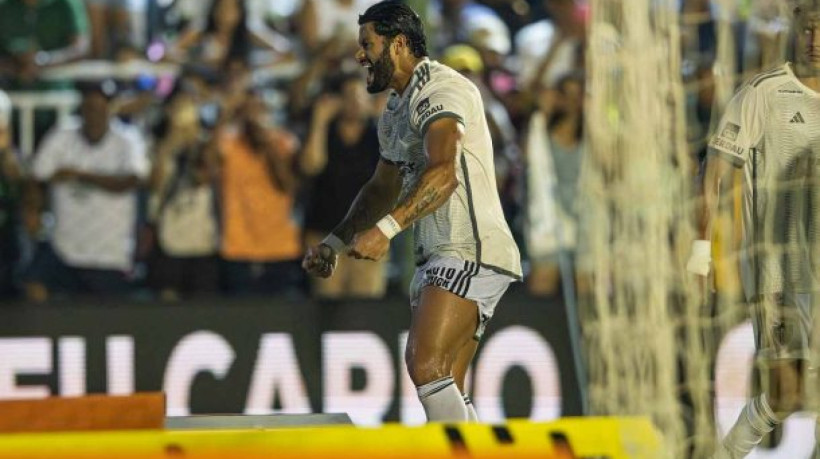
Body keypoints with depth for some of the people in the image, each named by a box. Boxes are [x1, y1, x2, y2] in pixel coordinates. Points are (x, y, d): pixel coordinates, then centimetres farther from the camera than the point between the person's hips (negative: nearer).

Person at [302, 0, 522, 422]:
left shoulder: (442, 90, -12)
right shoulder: (396, 111, 21)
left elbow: (444, 174, -28)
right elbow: (382, 189, 34)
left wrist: (385, 229, -37)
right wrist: (333, 244, 23)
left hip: (470, 252, -10)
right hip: (439, 257, 10)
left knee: (426, 366, -22)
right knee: (444, 389, 4)